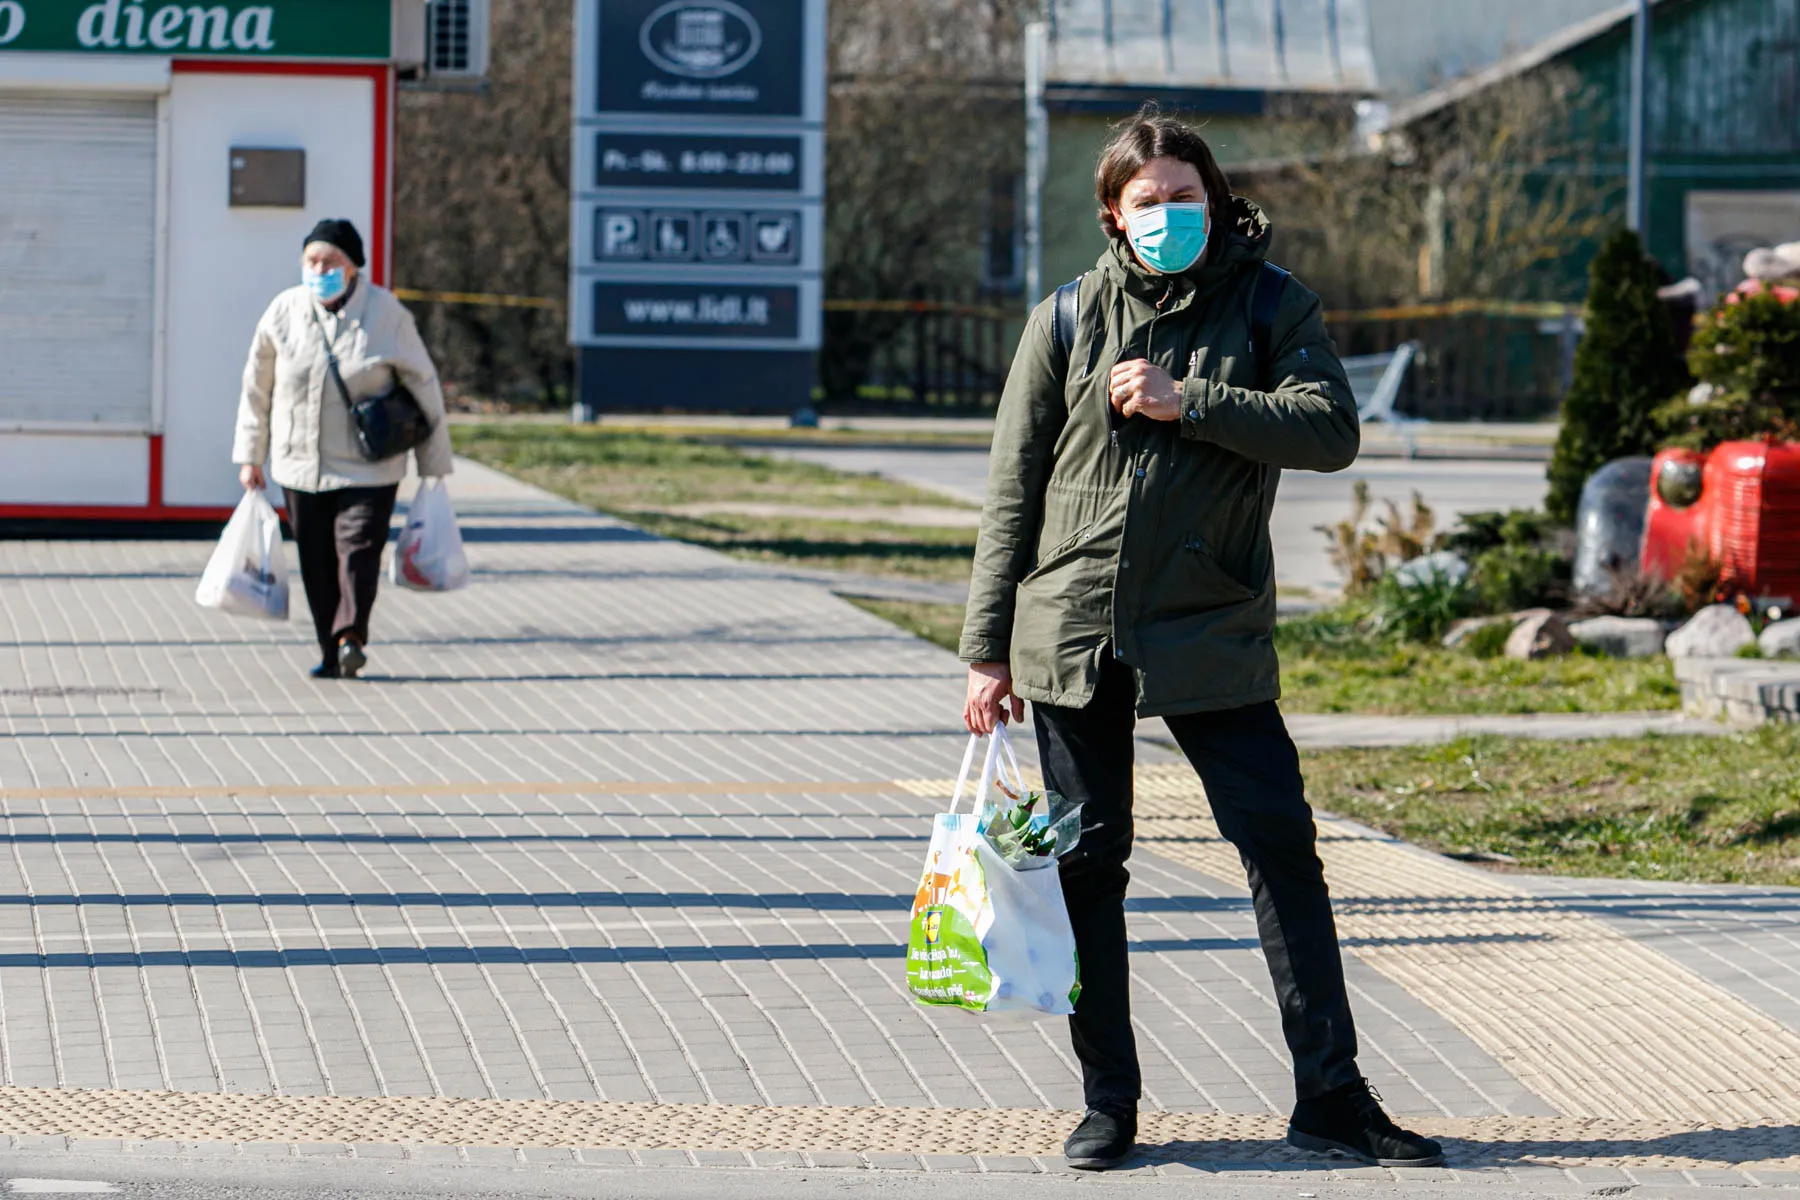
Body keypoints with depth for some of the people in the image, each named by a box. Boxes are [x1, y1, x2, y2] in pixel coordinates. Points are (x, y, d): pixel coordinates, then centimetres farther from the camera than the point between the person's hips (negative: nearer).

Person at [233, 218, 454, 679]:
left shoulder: (387, 315, -6)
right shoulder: (284, 312, 0)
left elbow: (423, 388, 3)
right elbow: (257, 389, 12)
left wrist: (434, 464, 5)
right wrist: (250, 456, 13)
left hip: (367, 466, -3)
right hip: (300, 464, 3)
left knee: (358, 547, -17)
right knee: (316, 561, 4)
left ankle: (350, 637, -23)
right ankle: (331, 654, 10)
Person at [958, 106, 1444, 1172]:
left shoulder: (1269, 305, 3)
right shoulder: (1069, 322, 6)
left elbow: (1332, 430, -11)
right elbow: (1013, 490, 7)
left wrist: (1186, 402, -18)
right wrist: (989, 649, 4)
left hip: (1211, 636, -1)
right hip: (1073, 634, 1)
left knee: (1284, 852, -4)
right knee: (1087, 868, 5)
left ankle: (1330, 1094, 2)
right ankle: (1108, 1101, 15)